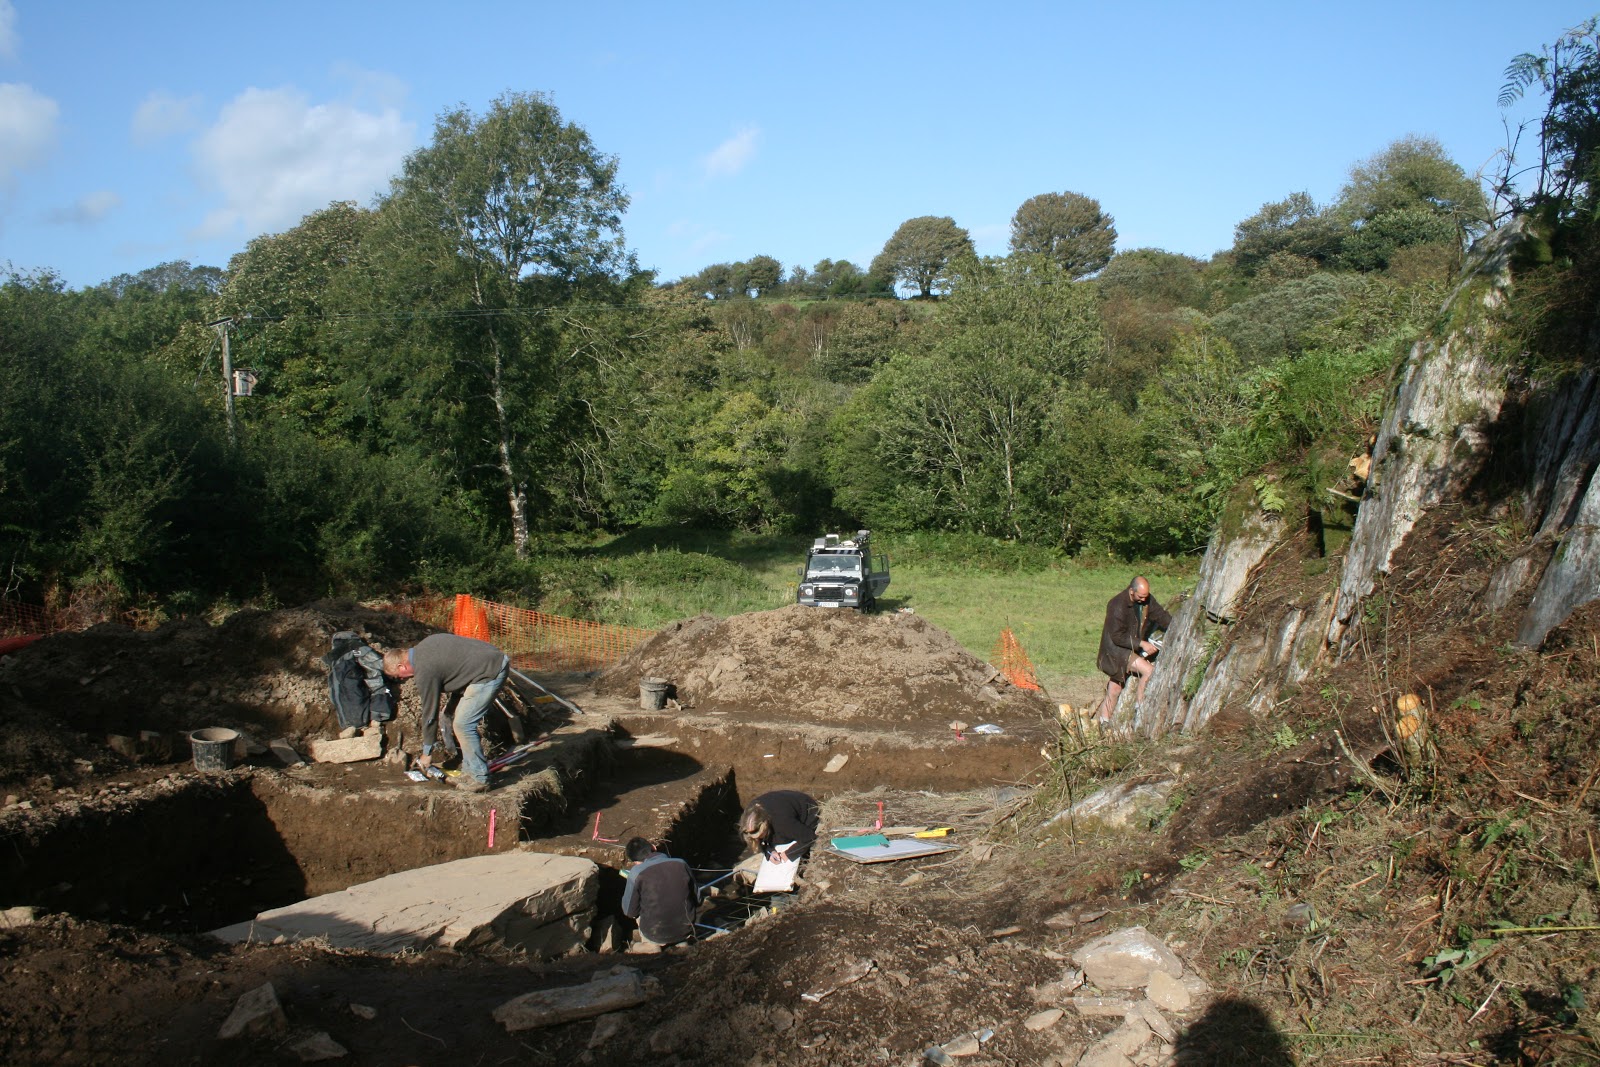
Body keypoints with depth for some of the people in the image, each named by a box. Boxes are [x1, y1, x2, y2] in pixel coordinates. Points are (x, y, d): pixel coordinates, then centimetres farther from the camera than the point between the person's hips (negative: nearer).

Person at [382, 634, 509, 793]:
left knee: (463, 724, -8)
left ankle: (480, 779, -1)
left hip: (491, 672, -10)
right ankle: (469, 772, 22)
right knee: (463, 721, 15)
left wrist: (427, 753, 6)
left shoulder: (425, 670, -15)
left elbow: (430, 712, -6)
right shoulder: (423, 647, 11)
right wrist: (451, 706, 22)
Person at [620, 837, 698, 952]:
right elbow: (697, 901, 5)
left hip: (655, 936, -3)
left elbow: (629, 912, -3)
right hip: (686, 931, 3)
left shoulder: (636, 873, -14)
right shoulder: (681, 864, -5)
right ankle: (681, 940, 14)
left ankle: (651, 944, 9)